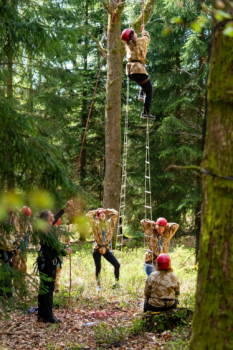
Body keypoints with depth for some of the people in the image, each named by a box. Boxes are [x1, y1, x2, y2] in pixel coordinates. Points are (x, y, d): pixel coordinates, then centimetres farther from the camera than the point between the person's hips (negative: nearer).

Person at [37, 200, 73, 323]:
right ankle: (48, 316, -4)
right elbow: (55, 246, -17)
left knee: (44, 288, 14)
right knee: (48, 288, -7)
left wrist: (66, 206, 29)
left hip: (46, 262, 10)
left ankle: (42, 315, 21)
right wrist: (65, 252, -1)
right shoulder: (47, 230, -19)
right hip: (48, 262, -10)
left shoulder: (46, 227, 10)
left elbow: (57, 217, 26)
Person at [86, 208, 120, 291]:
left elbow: (115, 213, 4)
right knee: (98, 268, 2)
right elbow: (88, 215, -11)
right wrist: (96, 211, 1)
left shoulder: (109, 223, 5)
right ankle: (98, 285, 18)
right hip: (97, 249, -2)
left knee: (117, 264, -8)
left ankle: (117, 282, 7)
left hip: (106, 249, 2)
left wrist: (106, 211, 7)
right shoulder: (95, 224, -1)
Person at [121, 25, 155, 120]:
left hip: (129, 72, 7)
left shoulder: (128, 45, 18)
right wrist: (143, 30, 40)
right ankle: (145, 112, -3)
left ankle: (141, 95, 18)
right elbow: (147, 37, 22)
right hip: (138, 70, -7)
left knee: (147, 77, 36)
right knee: (149, 91, 5)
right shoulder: (140, 41, 1)